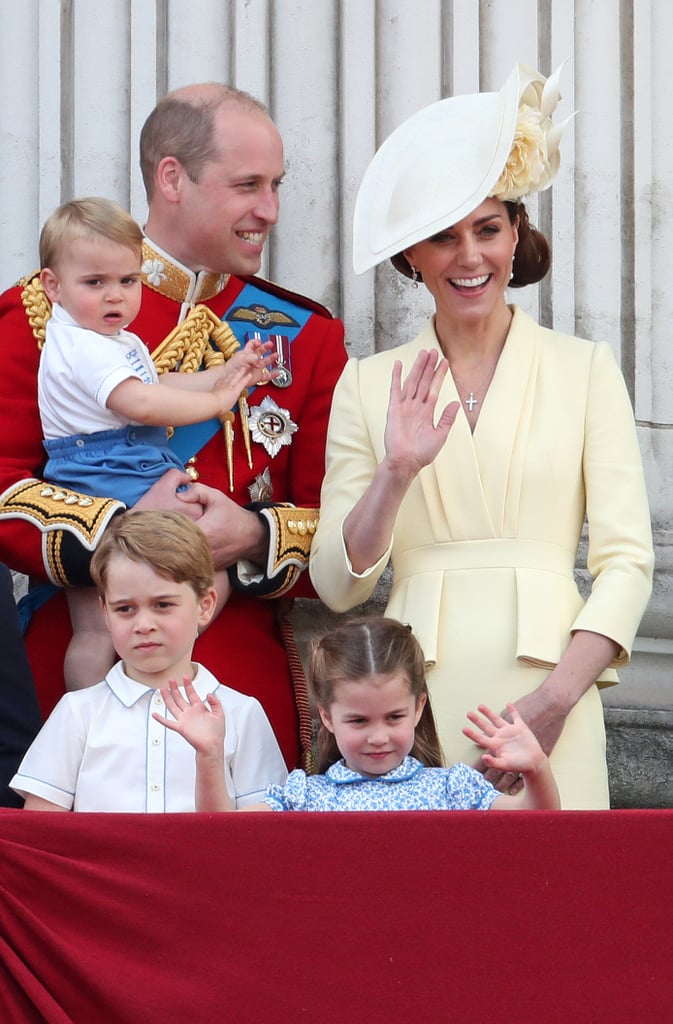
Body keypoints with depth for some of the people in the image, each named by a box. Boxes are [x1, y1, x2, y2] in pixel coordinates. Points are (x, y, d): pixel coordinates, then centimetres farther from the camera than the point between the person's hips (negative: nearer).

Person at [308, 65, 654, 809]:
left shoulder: (585, 369, 6)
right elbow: (335, 585, 5)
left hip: (547, 697, -1)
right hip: (417, 706, 1)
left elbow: (626, 558, 0)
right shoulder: (369, 384, 10)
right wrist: (397, 476, -12)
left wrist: (555, 699, -13)